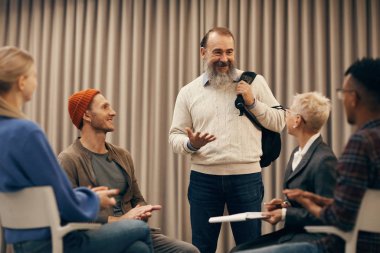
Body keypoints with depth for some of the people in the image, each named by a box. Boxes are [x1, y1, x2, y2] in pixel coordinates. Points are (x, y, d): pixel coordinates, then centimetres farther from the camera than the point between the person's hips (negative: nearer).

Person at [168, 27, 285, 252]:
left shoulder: (254, 82, 5)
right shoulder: (188, 92, 6)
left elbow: (279, 122, 6)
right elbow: (175, 136, 7)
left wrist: (253, 103, -9)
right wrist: (191, 144, -15)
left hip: (247, 177, 0)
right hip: (203, 178, 1)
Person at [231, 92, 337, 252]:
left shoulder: (324, 159, -19)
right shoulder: (297, 153, 11)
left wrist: (285, 214, -16)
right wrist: (285, 205, 1)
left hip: (312, 236, -9)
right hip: (293, 232, 9)